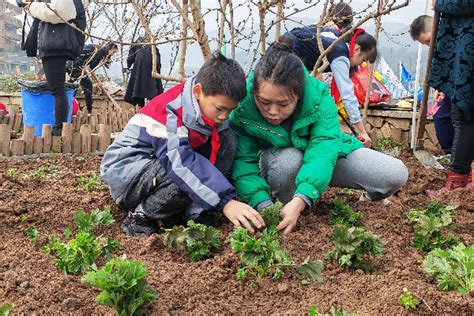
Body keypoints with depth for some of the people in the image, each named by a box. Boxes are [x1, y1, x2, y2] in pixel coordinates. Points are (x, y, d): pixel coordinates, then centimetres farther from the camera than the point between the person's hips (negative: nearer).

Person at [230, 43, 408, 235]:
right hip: (275, 159, -1)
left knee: (396, 174, -14)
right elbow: (244, 161, -26)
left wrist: (300, 201, -52)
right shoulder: (241, 107, -28)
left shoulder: (318, 96, -29)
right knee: (289, 160, -41)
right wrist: (263, 204, -43)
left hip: (317, 156, 1)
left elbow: (323, 149, -38)